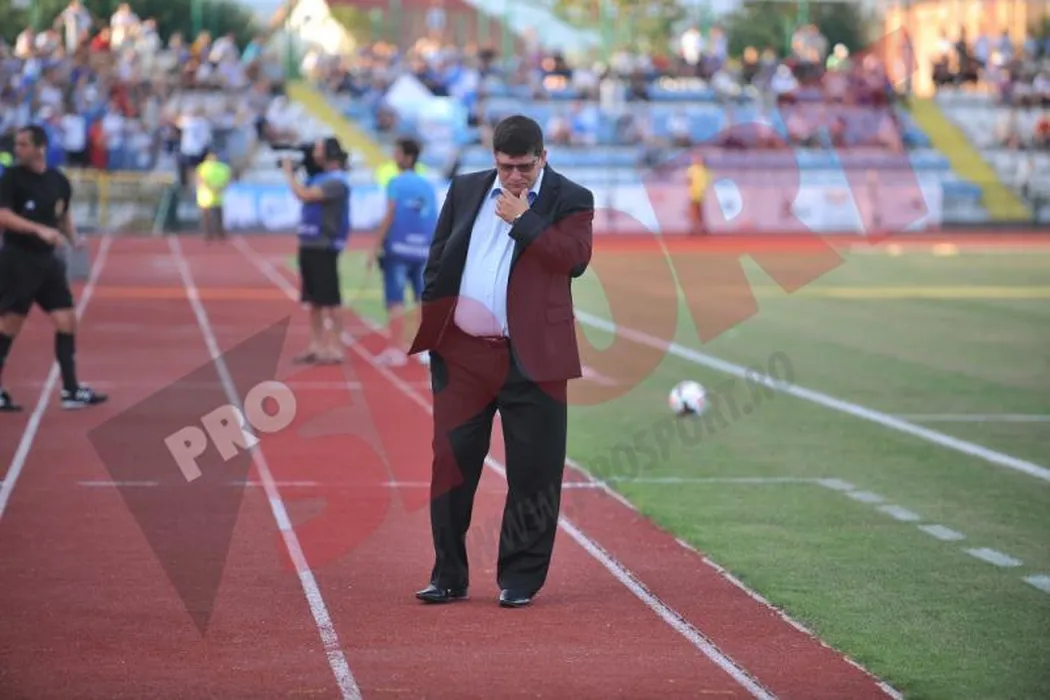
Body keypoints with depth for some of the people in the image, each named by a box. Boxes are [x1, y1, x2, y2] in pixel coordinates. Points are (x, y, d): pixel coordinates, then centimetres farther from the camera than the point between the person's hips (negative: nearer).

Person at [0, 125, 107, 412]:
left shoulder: (59, 181, 5)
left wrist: (74, 239, 2)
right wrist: (39, 229, -31)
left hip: (47, 260, 5)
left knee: (67, 320, 2)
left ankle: (71, 391, 9)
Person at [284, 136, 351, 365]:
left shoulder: (336, 181, -15)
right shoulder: (319, 177, 14)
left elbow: (304, 195, -23)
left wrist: (289, 173, -10)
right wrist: (292, 173, 6)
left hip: (324, 247, -9)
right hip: (309, 245, 9)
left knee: (330, 302, -6)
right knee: (313, 301, 12)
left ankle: (335, 350, -4)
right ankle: (316, 347, 17)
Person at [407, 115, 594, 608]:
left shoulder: (571, 200, 1)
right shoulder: (465, 190, 11)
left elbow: (576, 259, -15)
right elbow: (438, 260, 15)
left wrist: (522, 219, -13)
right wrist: (432, 326, 8)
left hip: (532, 359, -3)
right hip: (462, 352, 3)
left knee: (532, 470, 1)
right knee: (452, 463, 4)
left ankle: (520, 579, 11)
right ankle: (449, 576, 13)